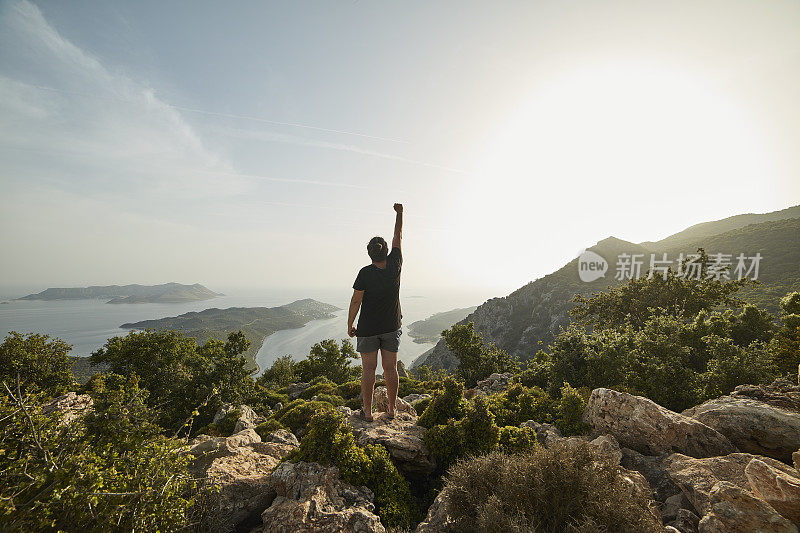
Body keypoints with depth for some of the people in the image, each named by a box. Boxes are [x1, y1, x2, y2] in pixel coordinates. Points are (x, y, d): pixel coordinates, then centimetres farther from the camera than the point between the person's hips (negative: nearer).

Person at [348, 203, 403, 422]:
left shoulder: (365, 273, -17)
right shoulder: (394, 265, -8)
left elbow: (356, 300, -15)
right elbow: (398, 237, 5)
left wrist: (350, 325, -3)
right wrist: (399, 213, 17)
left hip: (368, 328, -3)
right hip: (391, 327, 3)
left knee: (368, 369, 7)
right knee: (390, 368, 10)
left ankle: (367, 411, 15)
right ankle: (391, 409, 21)